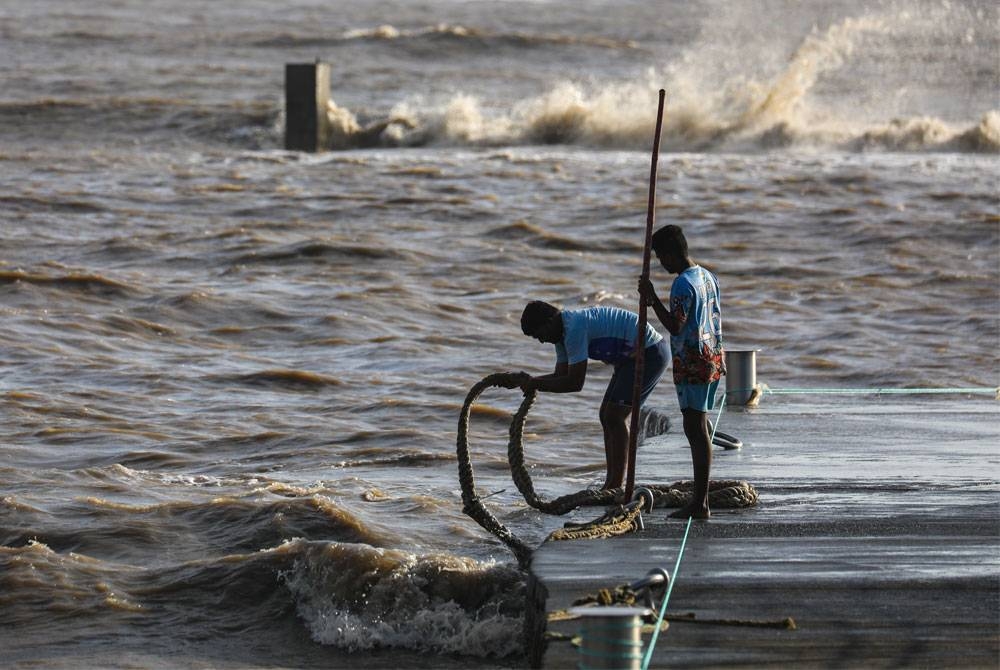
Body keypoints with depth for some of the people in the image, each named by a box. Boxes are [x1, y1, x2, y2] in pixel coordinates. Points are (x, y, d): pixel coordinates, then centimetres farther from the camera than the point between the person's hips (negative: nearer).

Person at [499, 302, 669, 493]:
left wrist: (535, 384, -15)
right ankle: (611, 485, 14)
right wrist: (525, 380, 1)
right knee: (607, 415, 11)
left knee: (614, 416, -13)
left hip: (650, 353, -11)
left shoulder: (575, 329, -23)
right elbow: (560, 376, 12)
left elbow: (574, 383, -23)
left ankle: (617, 486, -11)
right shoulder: (563, 332, 9)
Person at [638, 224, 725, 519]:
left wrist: (652, 299, -14)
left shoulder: (683, 284, -17)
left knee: (695, 427, -8)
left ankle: (700, 504, -9)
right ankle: (701, 498, 18)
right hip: (712, 358, 9)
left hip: (692, 362, -9)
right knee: (699, 425, 14)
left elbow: (675, 326, -20)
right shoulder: (708, 277, 12)